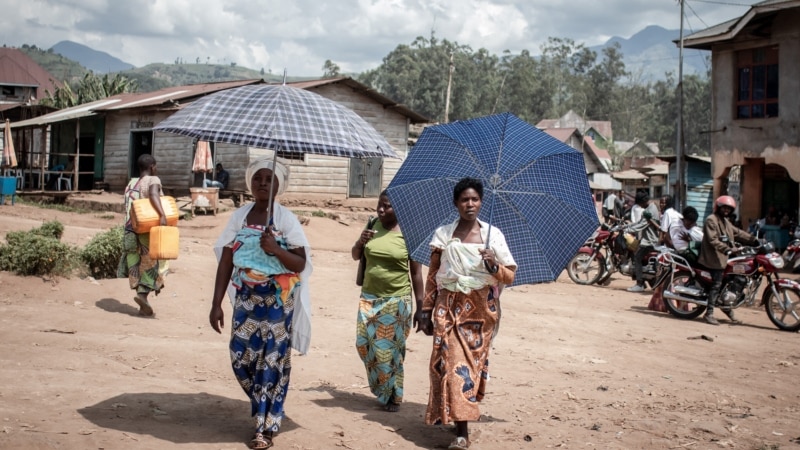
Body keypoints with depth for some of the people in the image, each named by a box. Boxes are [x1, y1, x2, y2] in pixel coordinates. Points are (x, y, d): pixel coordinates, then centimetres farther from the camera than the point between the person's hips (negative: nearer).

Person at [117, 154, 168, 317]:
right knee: (153, 264, 5)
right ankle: (143, 293, -16)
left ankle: (144, 307, 13)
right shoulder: (153, 180, -8)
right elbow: (153, 194, -29)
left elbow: (128, 208, 11)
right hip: (149, 231, -6)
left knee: (138, 266, 11)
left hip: (131, 231, 6)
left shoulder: (131, 183, 11)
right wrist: (162, 214, -40)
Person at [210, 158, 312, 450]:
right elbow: (226, 261, 2)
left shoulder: (287, 219, -6)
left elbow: (301, 264, -7)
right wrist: (216, 303, -2)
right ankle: (266, 407, 30)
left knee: (272, 362, -2)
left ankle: (266, 426, 9)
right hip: (246, 298, 3)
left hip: (278, 300, -3)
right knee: (241, 357, 4)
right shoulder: (239, 216, 3)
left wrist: (276, 249, -25)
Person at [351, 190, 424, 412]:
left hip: (396, 300, -4)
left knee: (390, 348, -1)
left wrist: (420, 307, -5)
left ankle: (393, 396, 16)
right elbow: (356, 256, 11)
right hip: (369, 297, 4)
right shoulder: (372, 227, 4)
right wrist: (360, 241, -12)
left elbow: (416, 273, -4)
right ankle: (380, 387, 25)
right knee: (364, 343, 2)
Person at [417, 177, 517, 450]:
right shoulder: (443, 234, 5)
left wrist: (494, 266, -19)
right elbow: (432, 275, 8)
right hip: (449, 307, 0)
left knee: (474, 361, 0)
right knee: (453, 361, -8)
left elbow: (510, 276, 1)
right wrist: (426, 309, 4)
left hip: (481, 308, 0)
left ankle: (462, 414, 16)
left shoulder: (493, 234, 2)